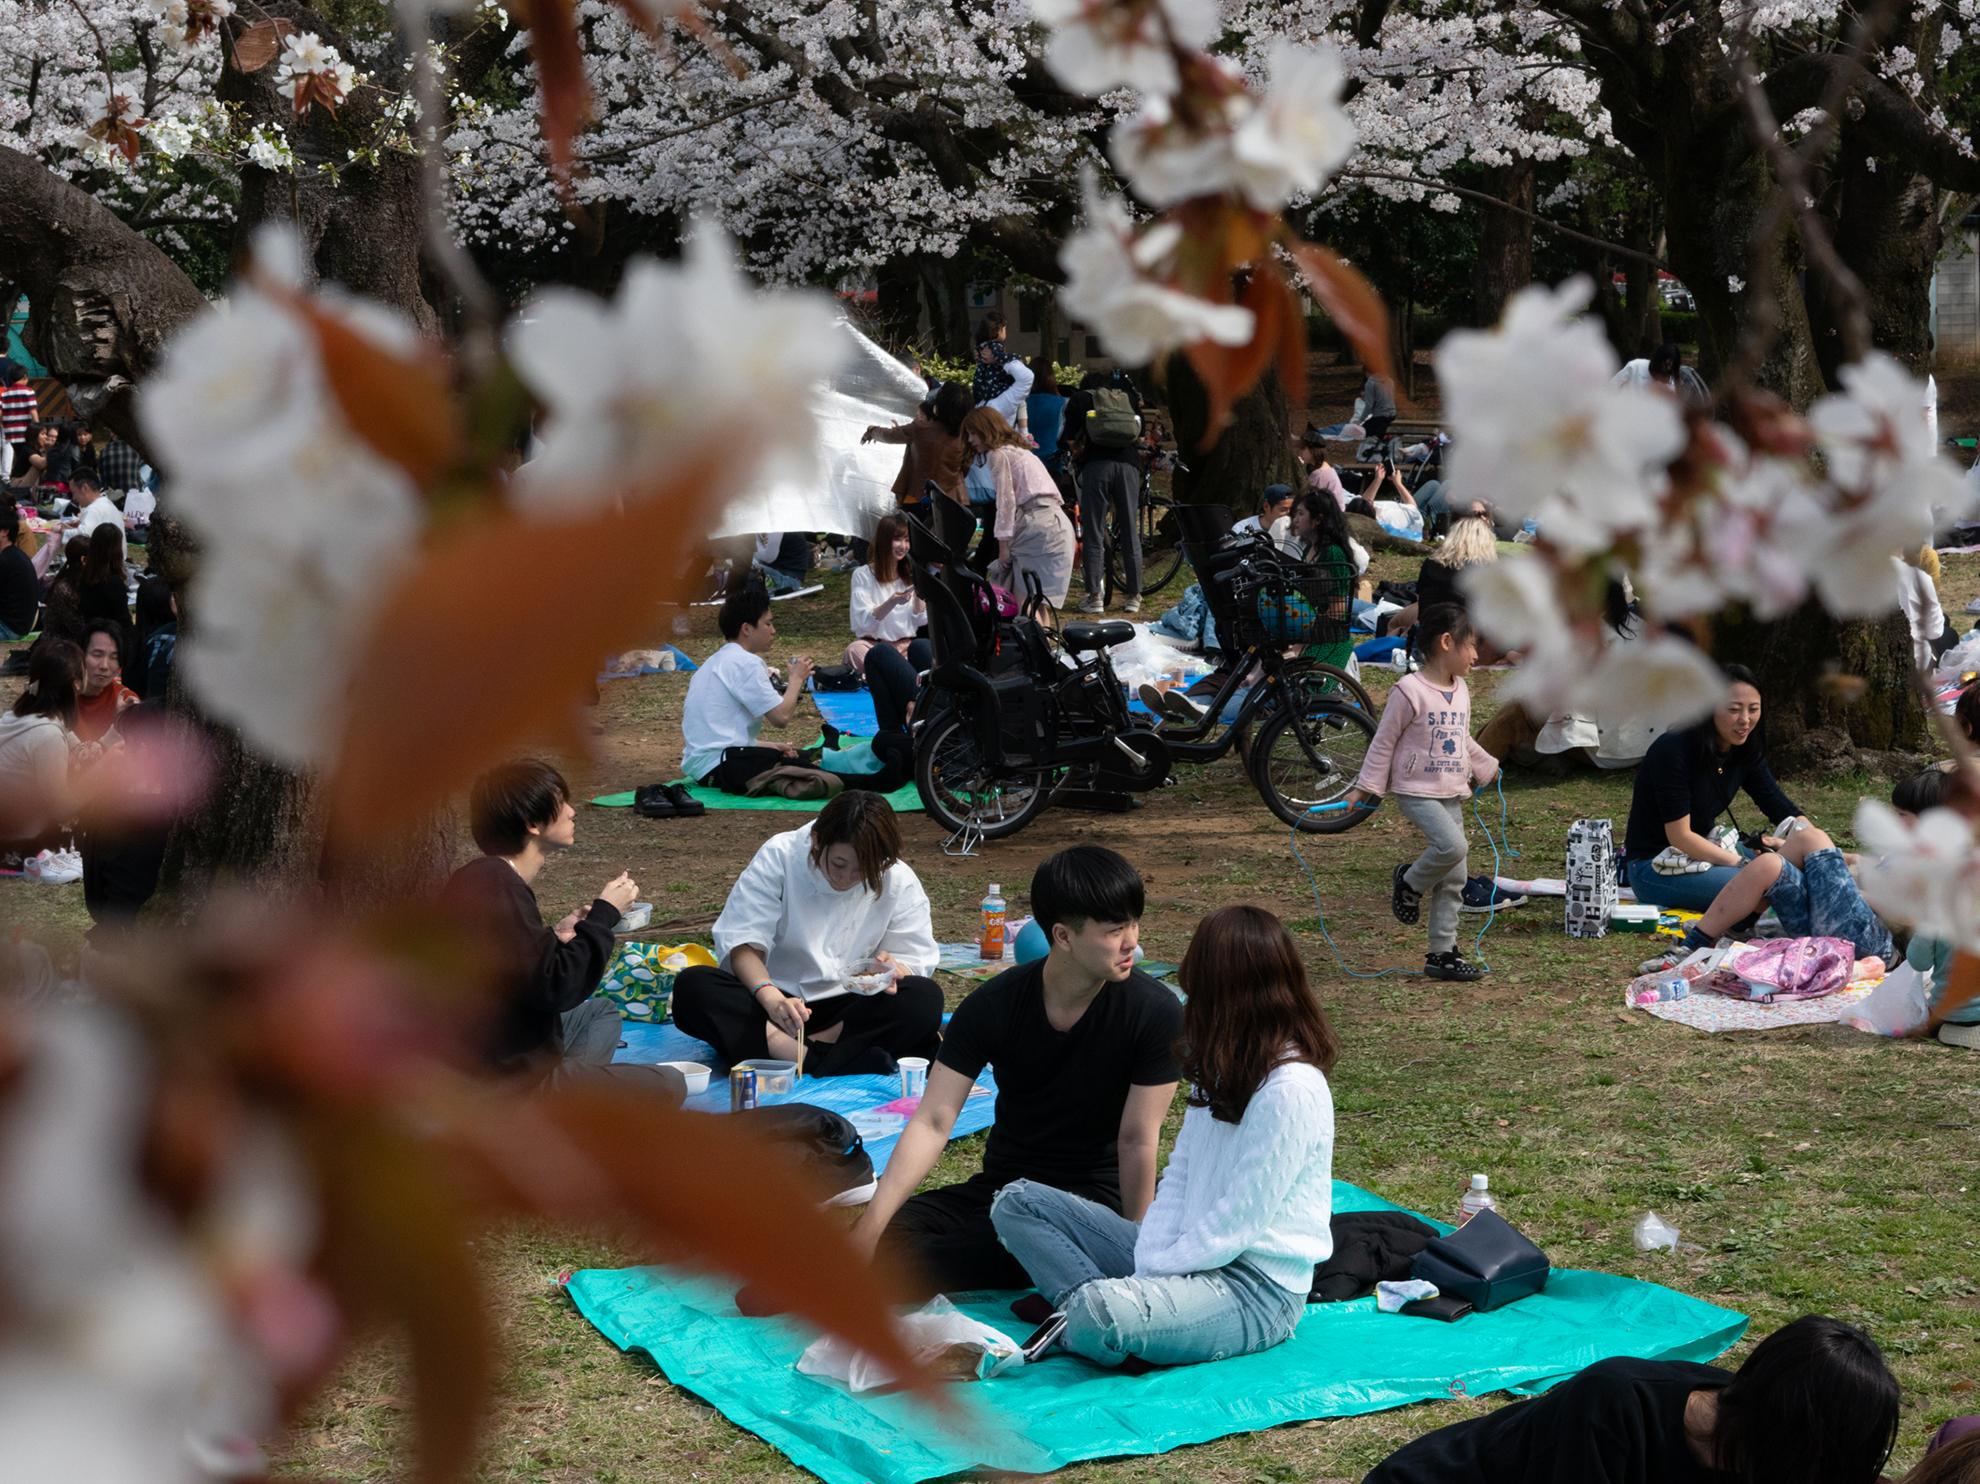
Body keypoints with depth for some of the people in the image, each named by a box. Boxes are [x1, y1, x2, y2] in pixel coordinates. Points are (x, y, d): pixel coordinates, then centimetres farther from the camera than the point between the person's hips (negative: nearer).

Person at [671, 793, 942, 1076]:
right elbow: (742, 945, -16)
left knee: (926, 998, -30)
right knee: (691, 986, -30)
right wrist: (770, 997, -37)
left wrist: (893, 968, -28)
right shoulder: (778, 857, -11)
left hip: (848, 1008, 1)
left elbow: (916, 960, -1)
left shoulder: (900, 881, -5)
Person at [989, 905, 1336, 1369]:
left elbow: (1240, 1220, -20)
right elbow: (1179, 1175, 9)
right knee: (1018, 1202, 6)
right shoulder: (1222, 1068, 12)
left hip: (1254, 1290, -10)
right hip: (1190, 1254, 10)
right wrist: (1151, 1262, -6)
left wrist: (1156, 1273, -14)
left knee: (1100, 1315, -39)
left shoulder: (1293, 1090, -20)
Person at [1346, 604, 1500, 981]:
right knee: (1451, 846, -29)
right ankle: (1409, 883, 1)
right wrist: (1366, 787, -11)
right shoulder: (1410, 691, -13)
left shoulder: (1461, 692, 11)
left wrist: (1487, 768, 34)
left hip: (1451, 794, 7)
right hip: (1417, 792, -7)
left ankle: (1443, 953, 13)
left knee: (1453, 879, 5)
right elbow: (1384, 742, -9)